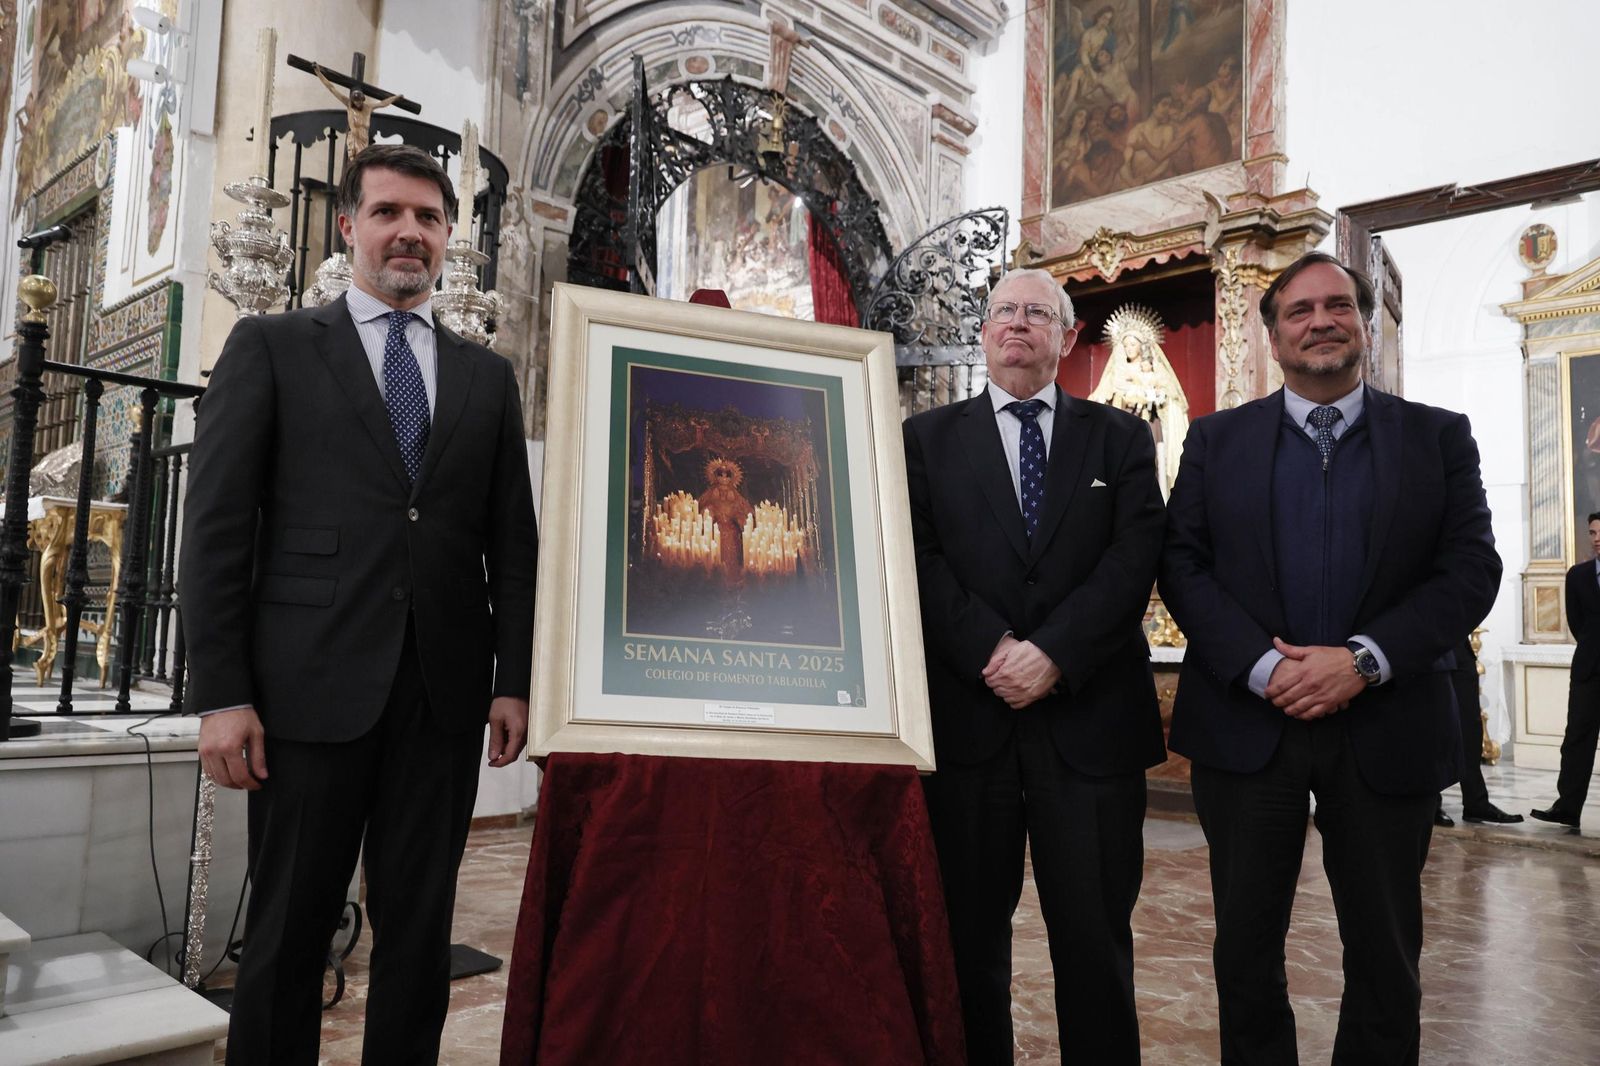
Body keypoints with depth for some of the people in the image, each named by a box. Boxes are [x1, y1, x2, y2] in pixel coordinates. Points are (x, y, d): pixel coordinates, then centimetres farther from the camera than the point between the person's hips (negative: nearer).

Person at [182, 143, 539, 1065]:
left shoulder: (488, 376, 14)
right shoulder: (271, 347, 7)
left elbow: (513, 541, 11)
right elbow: (217, 528, 0)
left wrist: (515, 680, 3)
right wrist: (222, 694, -7)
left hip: (446, 693, 3)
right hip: (313, 686, -2)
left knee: (420, 928, 10)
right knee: (289, 929, 7)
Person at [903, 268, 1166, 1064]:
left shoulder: (1121, 438, 11)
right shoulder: (929, 437, 10)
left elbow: (1134, 560, -2)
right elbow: (919, 559, -1)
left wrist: (1055, 654, -14)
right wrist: (993, 650, -14)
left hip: (1089, 720, 0)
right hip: (967, 718, 0)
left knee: (1095, 939, 6)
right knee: (970, 938, 10)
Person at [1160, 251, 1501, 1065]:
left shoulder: (1439, 438, 5)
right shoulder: (1216, 440, 5)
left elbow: (1470, 568, -3)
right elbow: (1182, 564, -2)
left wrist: (1363, 661, -16)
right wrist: (1262, 666, -15)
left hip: (1387, 730, 0)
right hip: (1246, 723, 0)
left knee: (1386, 952, 13)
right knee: (1246, 945, 12)